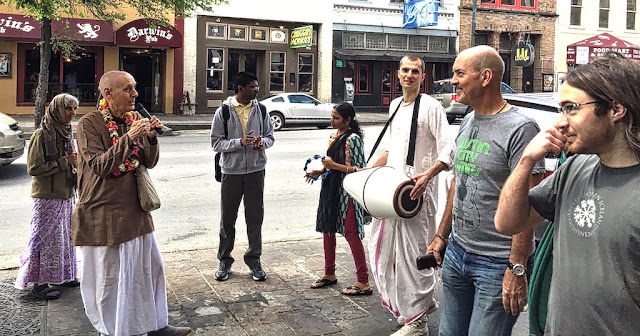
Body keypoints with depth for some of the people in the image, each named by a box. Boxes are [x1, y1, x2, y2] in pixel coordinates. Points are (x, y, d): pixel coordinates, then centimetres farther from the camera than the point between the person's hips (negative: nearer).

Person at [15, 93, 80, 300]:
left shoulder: (66, 132, 9)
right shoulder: (41, 135, -15)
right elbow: (33, 168, -19)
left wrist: (75, 164, 1)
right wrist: (64, 161, -19)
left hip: (66, 195, 8)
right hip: (47, 197, -8)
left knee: (65, 236, 16)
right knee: (45, 238, -1)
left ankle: (62, 275, 30)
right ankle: (39, 284, 9)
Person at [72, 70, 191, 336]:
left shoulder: (133, 120, 6)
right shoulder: (89, 124, -11)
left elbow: (150, 163, 7)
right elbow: (99, 167, -20)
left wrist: (151, 137, -12)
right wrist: (128, 138, -29)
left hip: (135, 210, 6)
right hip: (104, 214, -6)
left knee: (150, 267, 12)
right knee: (108, 277, 5)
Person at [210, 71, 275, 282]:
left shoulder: (260, 110, 3)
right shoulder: (224, 111, -6)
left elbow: (270, 136, 11)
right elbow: (216, 143, -7)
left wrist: (262, 142, -12)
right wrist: (240, 142, -22)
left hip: (256, 170, 2)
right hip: (232, 170, -2)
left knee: (255, 217, 7)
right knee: (228, 217, 7)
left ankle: (254, 260, 21)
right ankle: (225, 261, 22)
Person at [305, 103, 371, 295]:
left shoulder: (353, 139, -14)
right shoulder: (334, 136, 12)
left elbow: (357, 169, -17)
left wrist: (333, 165, -19)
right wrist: (320, 171, 6)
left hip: (346, 191, -9)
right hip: (331, 188, 9)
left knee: (351, 233, -6)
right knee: (327, 230, 15)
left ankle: (363, 282, 2)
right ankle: (329, 274, 30)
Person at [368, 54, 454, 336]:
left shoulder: (430, 107, -8)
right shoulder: (395, 105, 16)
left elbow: (448, 151, -15)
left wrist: (426, 176, -29)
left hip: (416, 191, -8)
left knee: (412, 254, -5)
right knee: (382, 248, 13)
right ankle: (425, 301, 29)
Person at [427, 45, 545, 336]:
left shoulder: (520, 128, -16)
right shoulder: (467, 122, 10)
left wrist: (517, 269, -20)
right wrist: (442, 235, 19)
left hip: (497, 263, -8)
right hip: (456, 252, 8)